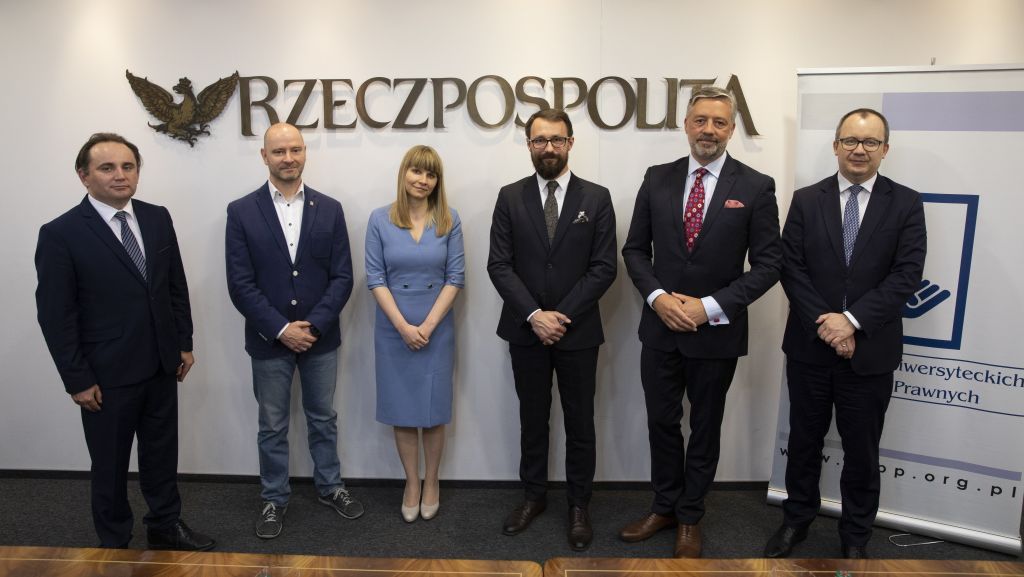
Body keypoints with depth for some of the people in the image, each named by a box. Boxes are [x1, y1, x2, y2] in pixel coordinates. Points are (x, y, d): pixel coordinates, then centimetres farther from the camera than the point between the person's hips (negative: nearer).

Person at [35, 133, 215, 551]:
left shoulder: (158, 219, 2)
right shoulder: (60, 234, -12)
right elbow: (55, 315, -12)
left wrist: (184, 343, 8)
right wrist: (78, 379, -12)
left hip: (161, 365, 4)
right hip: (106, 374, -4)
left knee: (162, 453, 18)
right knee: (110, 464, 13)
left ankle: (166, 526, 36)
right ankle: (115, 545, 32)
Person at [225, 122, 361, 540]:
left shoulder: (329, 209, 0)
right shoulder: (241, 212, -5)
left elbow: (342, 277, -4)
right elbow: (240, 284, -9)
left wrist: (313, 325, -14)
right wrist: (281, 329, -15)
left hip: (320, 337, 2)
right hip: (269, 340, -1)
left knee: (323, 418, 16)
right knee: (272, 426, 13)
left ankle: (329, 487, 34)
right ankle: (274, 499, 29)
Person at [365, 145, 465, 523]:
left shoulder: (449, 220, -1)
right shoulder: (380, 220, -2)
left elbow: (455, 277, -3)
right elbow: (375, 278, -4)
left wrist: (428, 325, -11)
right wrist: (403, 326, -12)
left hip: (437, 329, 0)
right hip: (393, 330, 0)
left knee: (433, 409, 7)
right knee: (402, 410, 8)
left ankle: (431, 482, 25)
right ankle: (411, 483, 24)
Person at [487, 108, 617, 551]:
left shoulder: (596, 198, -1)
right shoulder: (510, 197, 2)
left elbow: (603, 268, -6)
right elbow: (499, 264, -4)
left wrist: (561, 315, -13)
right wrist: (534, 315, -15)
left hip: (578, 331, -1)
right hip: (526, 330, 1)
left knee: (580, 423, 9)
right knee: (532, 419, 14)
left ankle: (578, 505, 24)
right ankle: (534, 495, 30)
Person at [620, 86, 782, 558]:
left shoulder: (756, 188, -7)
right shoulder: (657, 179, 1)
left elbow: (767, 264, -8)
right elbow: (635, 249, 4)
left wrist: (710, 307, -17)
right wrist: (658, 297, -12)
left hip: (717, 331, -2)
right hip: (660, 326, 2)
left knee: (705, 428, 14)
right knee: (662, 421, 14)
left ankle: (690, 518, 32)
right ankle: (664, 506, 35)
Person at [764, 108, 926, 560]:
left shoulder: (906, 204, 0)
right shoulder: (806, 200, 2)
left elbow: (907, 275, -9)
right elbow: (790, 269, -4)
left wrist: (852, 320, -18)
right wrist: (826, 323, -14)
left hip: (871, 350, -1)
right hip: (809, 345, 1)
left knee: (862, 450, 12)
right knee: (804, 439, 15)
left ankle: (856, 537, 30)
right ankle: (796, 519, 34)